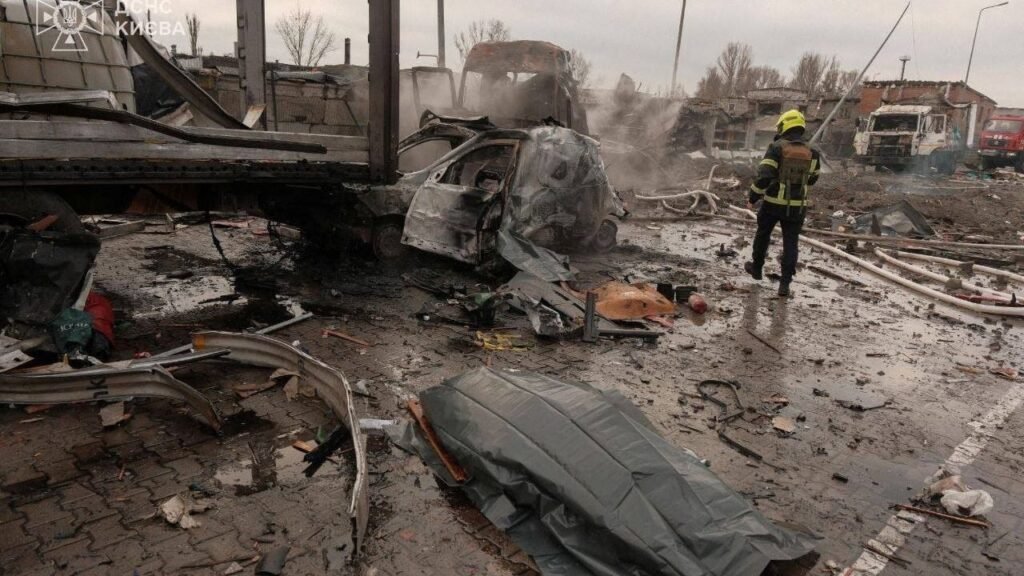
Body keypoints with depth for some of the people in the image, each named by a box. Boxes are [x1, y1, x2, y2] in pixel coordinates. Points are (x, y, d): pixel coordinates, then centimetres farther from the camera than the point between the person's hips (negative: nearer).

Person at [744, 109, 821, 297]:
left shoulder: (777, 148, -10)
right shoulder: (811, 153, 5)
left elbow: (764, 176, -18)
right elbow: (812, 179, 17)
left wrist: (753, 198, -8)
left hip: (773, 203, -3)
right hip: (798, 206, 3)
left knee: (763, 234, 21)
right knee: (790, 243, 7)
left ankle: (756, 268, 35)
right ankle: (785, 284, 3)